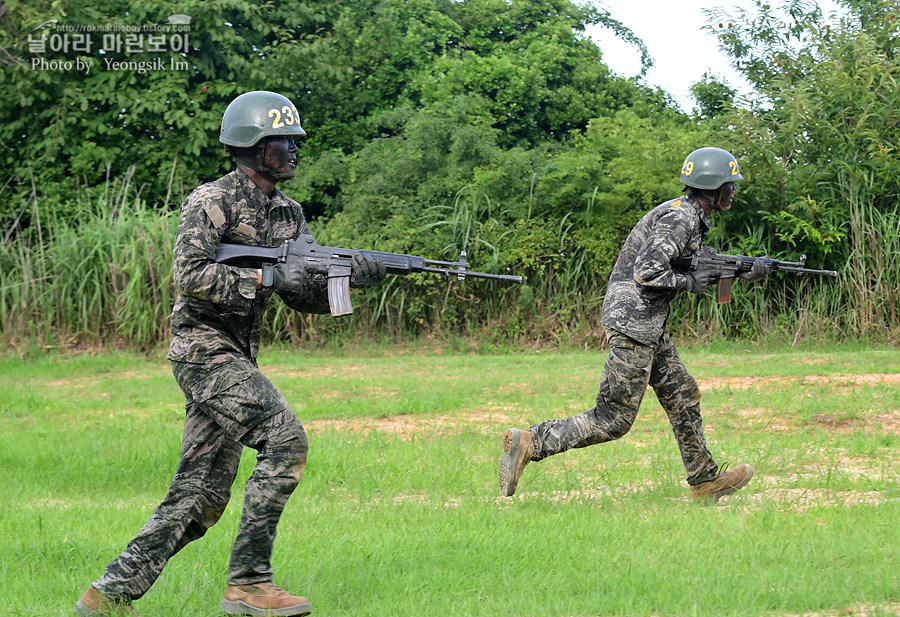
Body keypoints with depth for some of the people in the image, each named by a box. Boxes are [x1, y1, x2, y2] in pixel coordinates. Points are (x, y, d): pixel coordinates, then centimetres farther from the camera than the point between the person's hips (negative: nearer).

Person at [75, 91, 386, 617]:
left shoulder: (288, 213, 14)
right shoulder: (210, 202, -9)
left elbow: (308, 297, 12)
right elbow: (192, 276, -21)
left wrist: (349, 277, -8)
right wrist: (266, 279, -21)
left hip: (236, 359, 8)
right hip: (205, 350, -8)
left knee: (201, 499, 4)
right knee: (286, 440, -19)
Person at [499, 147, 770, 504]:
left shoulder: (692, 217, 14)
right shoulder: (679, 219, -17)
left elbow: (700, 267, 25)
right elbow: (647, 272, -26)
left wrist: (745, 272, 13)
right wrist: (690, 282, -13)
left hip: (649, 327, 11)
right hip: (633, 325, -11)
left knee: (683, 398, 16)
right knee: (613, 419, -8)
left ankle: (704, 480, 25)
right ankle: (528, 444, -9)